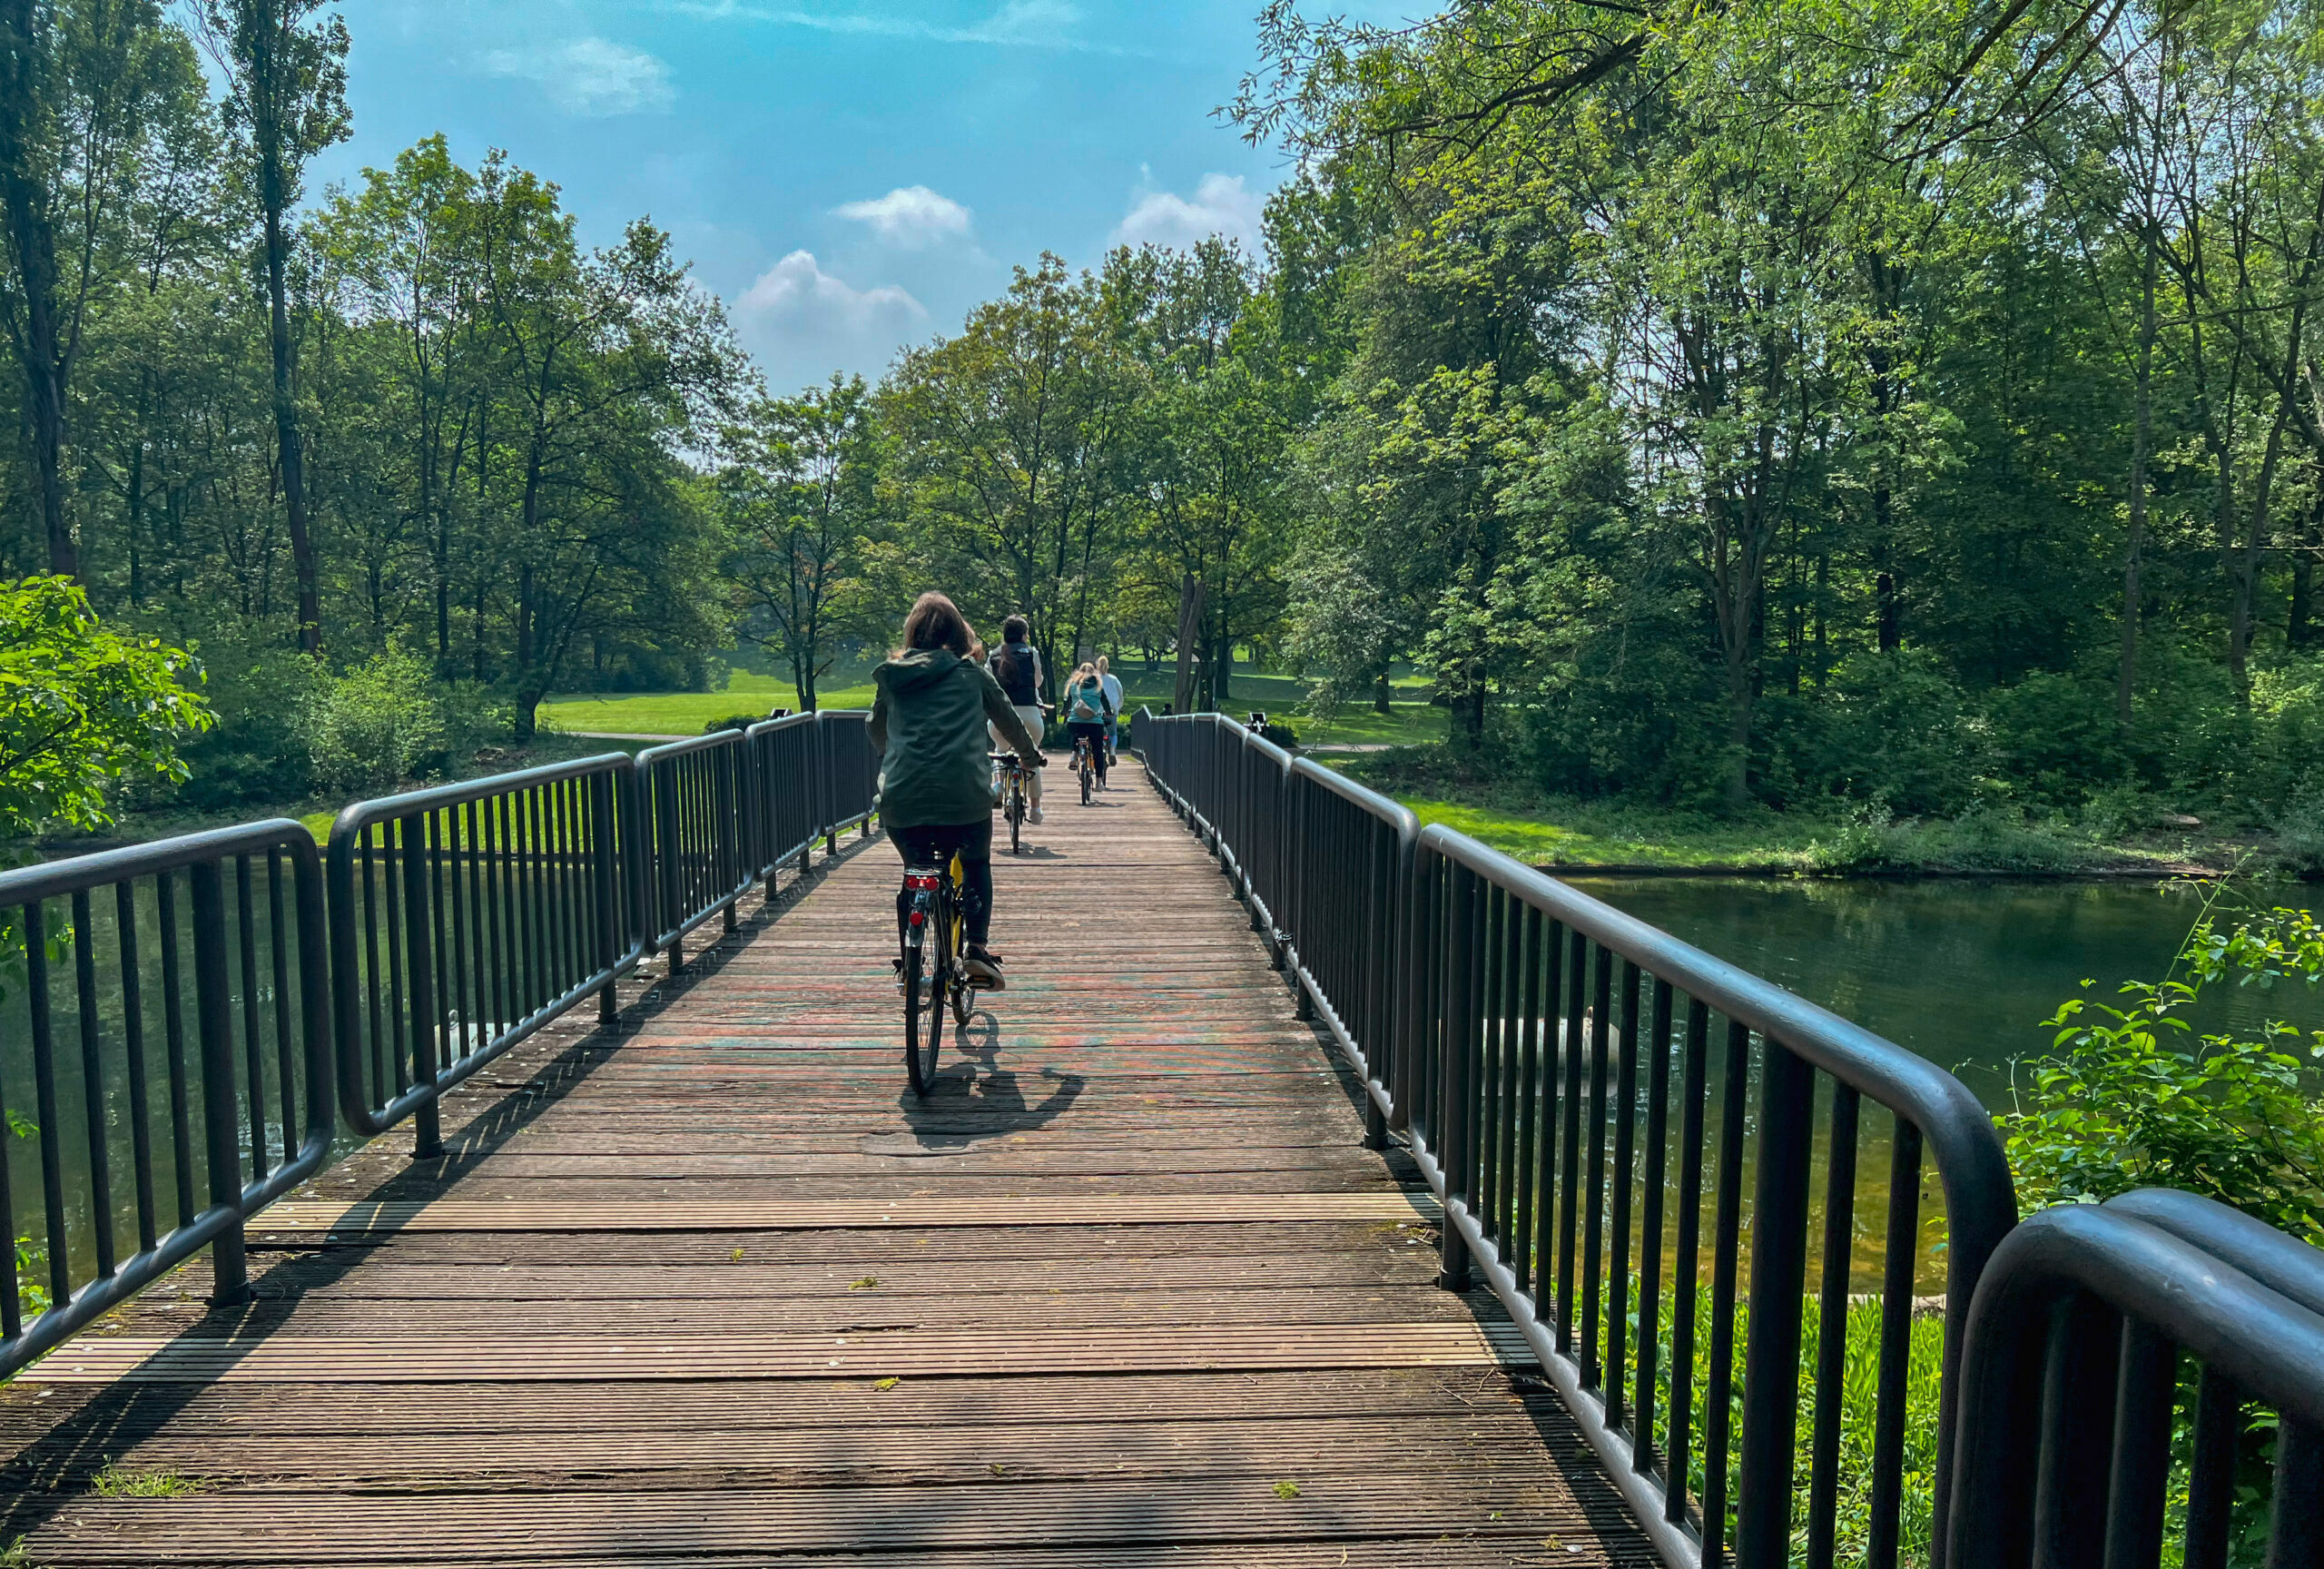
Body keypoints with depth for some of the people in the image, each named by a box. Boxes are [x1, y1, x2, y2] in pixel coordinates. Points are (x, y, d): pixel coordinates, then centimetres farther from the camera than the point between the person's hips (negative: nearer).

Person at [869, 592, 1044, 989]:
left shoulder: (891, 677, 13)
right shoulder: (971, 675, 9)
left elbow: (876, 731, 27)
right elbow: (1008, 721, 22)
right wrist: (1031, 756, 41)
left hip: (901, 799, 1)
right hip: (964, 797, -1)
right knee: (977, 866, 24)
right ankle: (977, 949, 6)